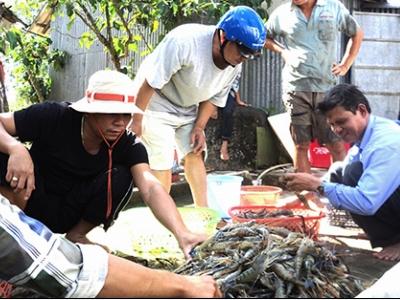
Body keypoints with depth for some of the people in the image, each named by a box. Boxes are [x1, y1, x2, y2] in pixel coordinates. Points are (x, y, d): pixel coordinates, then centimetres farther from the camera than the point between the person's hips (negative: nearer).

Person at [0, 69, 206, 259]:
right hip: (31, 203, -3)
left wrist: (181, 233, -50)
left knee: (120, 177, -25)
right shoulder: (55, 118, -24)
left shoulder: (129, 146, -18)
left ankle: (75, 236, -1)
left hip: (69, 216, 3)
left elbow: (150, 187, -33)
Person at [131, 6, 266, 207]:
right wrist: (136, 120, -21)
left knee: (195, 155, 0)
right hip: (155, 104, -6)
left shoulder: (235, 64, -11)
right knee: (162, 164, -10)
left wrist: (199, 127, -6)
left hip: (188, 109, 7)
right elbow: (150, 81, -28)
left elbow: (213, 97, 3)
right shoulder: (186, 41, -35)